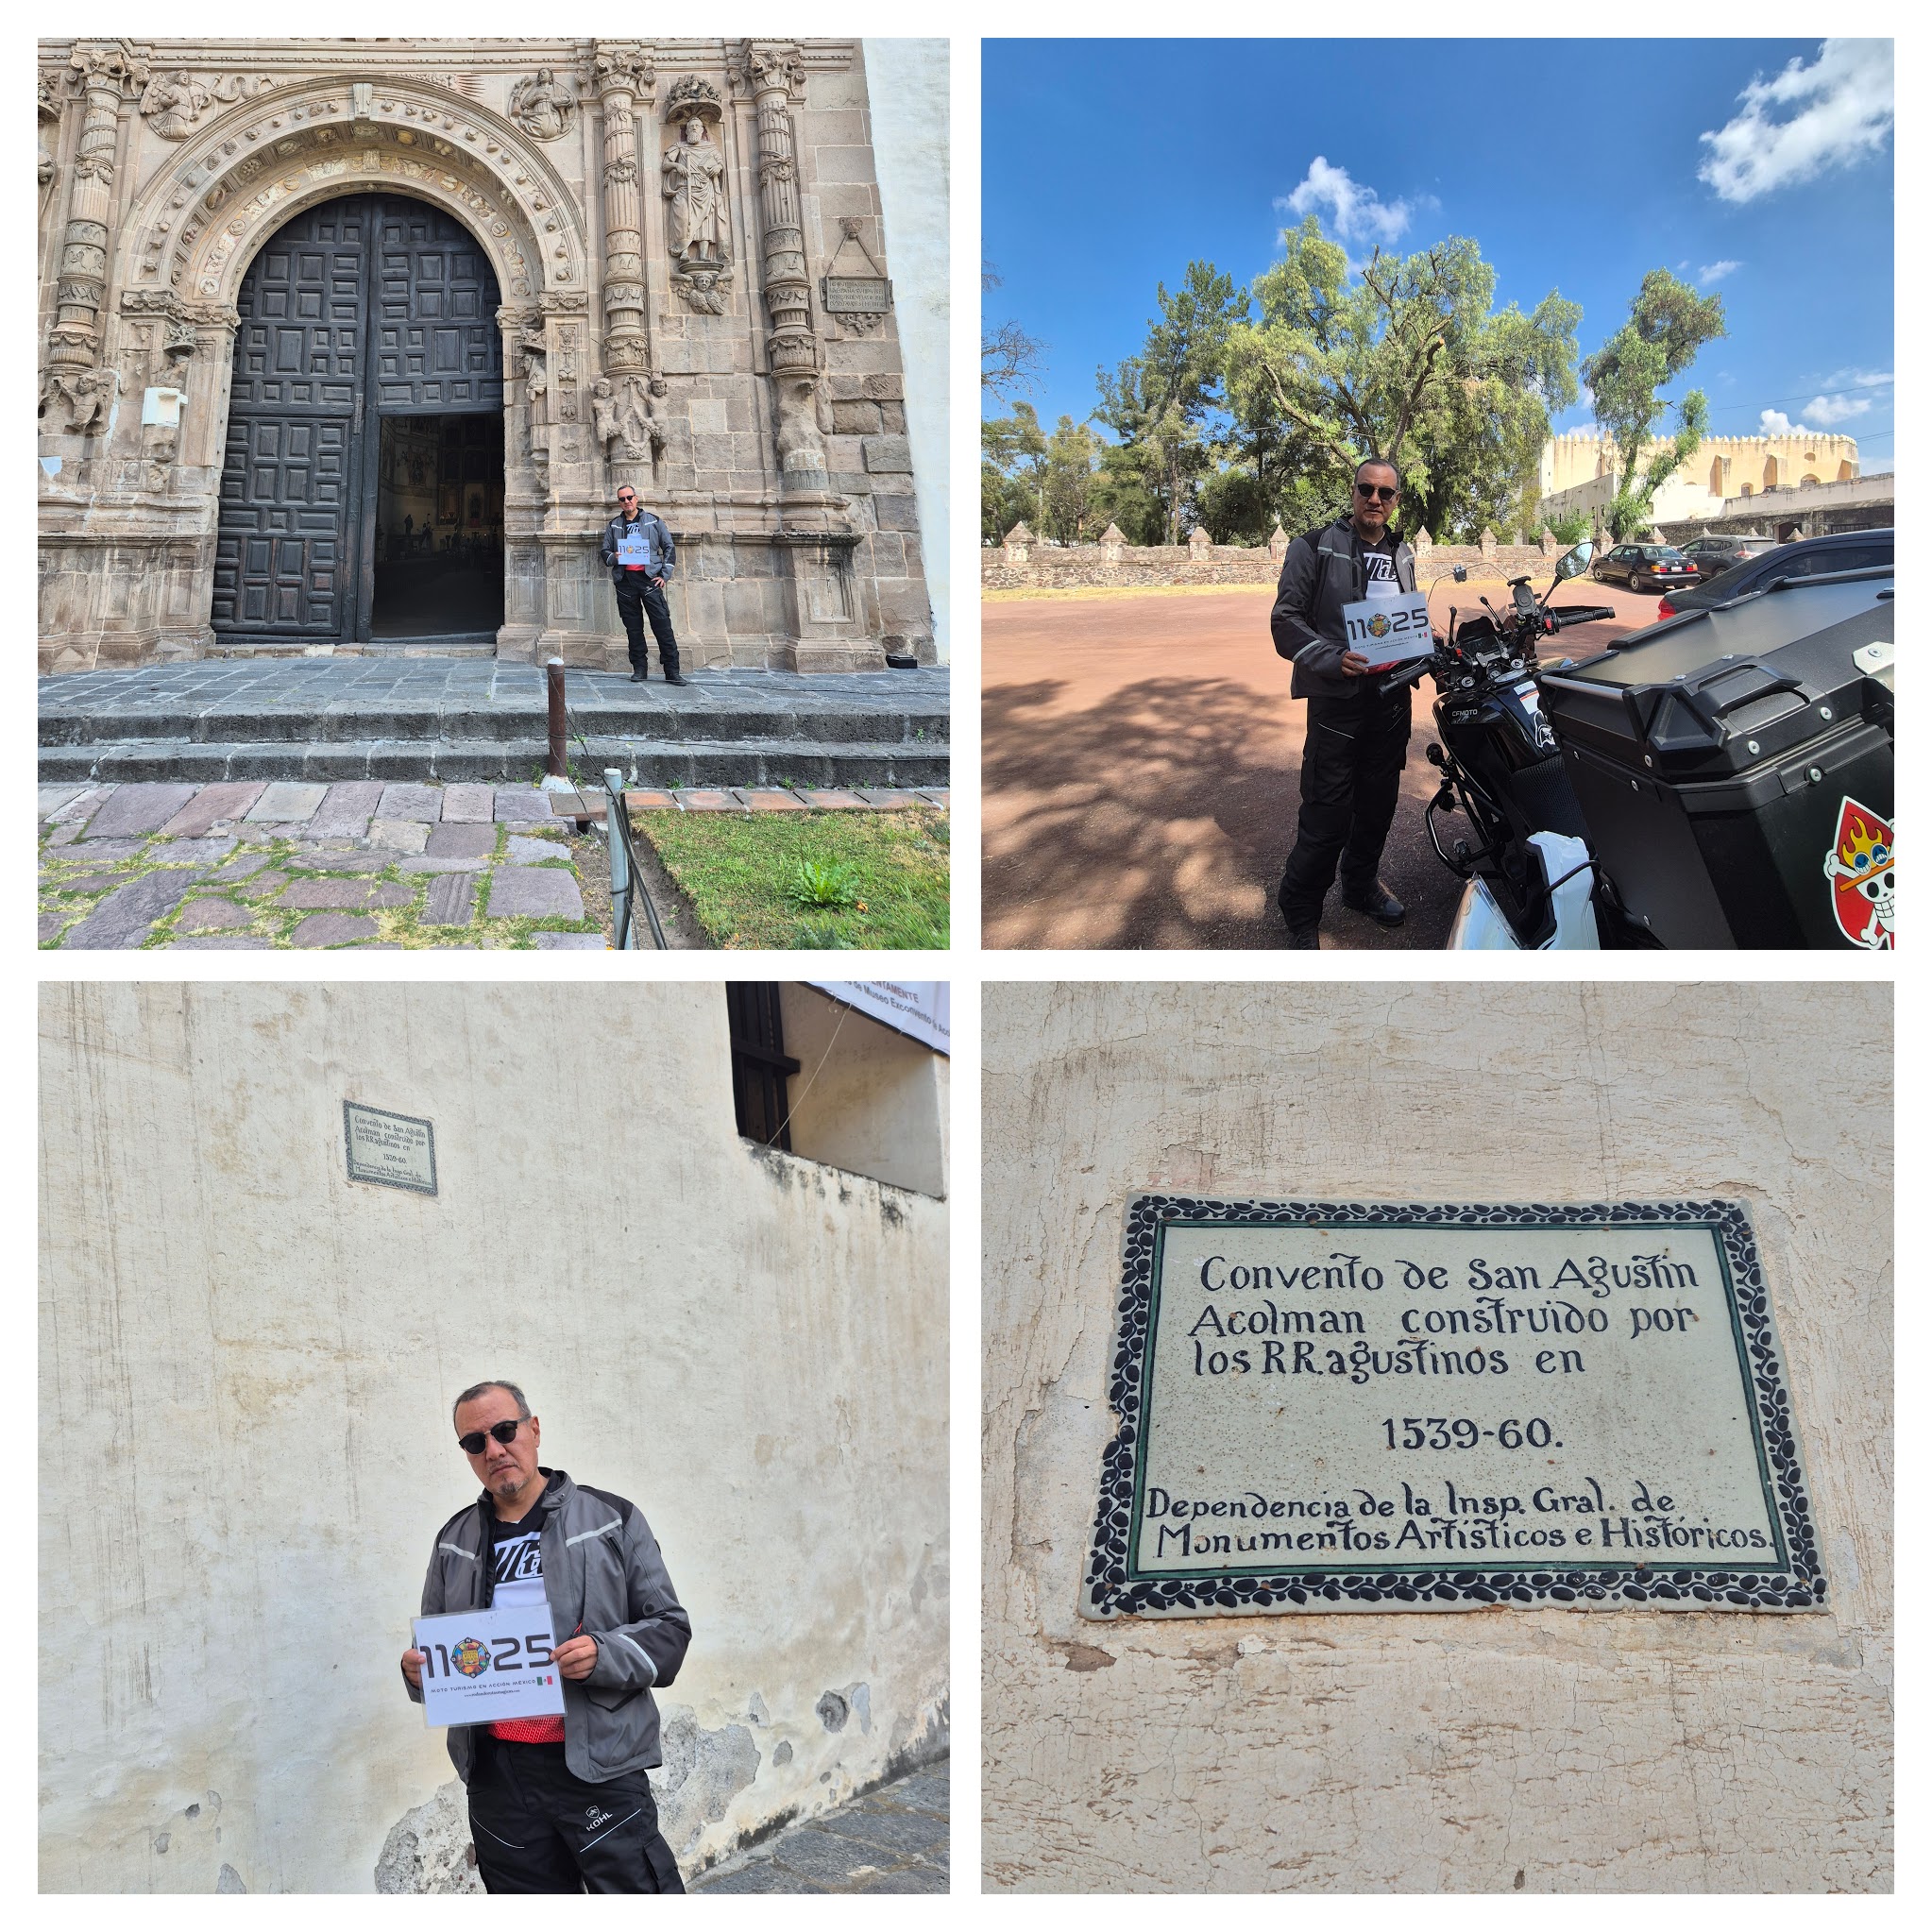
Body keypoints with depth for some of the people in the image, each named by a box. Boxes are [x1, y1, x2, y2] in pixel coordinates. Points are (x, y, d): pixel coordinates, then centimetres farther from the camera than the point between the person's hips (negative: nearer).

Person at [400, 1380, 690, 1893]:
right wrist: (418, 1671, 0)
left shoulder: (611, 1520, 2)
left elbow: (668, 1627, -1)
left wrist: (603, 1656, -19)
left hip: (600, 1767, -4)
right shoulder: (455, 1541, 14)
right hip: (497, 1773, 4)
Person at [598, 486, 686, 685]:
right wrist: (613, 558, -7)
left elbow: (669, 547, 10)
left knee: (662, 624, -9)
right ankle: (639, 669, 10)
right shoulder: (613, 526, 15)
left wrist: (664, 575, 0)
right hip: (625, 580, 2)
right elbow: (605, 552, 17)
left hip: (649, 577, -2)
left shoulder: (654, 521, 10)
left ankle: (672, 671, -10)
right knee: (633, 627, 3)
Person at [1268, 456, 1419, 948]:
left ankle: (1361, 881, 38)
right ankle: (1300, 913, 6)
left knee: (1378, 801, 16)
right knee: (1327, 815, -9)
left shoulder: (1402, 555, 15)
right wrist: (1331, 659, -25)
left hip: (1392, 696, 6)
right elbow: (1286, 619, -11)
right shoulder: (1315, 548, -5)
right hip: (1337, 698, -6)